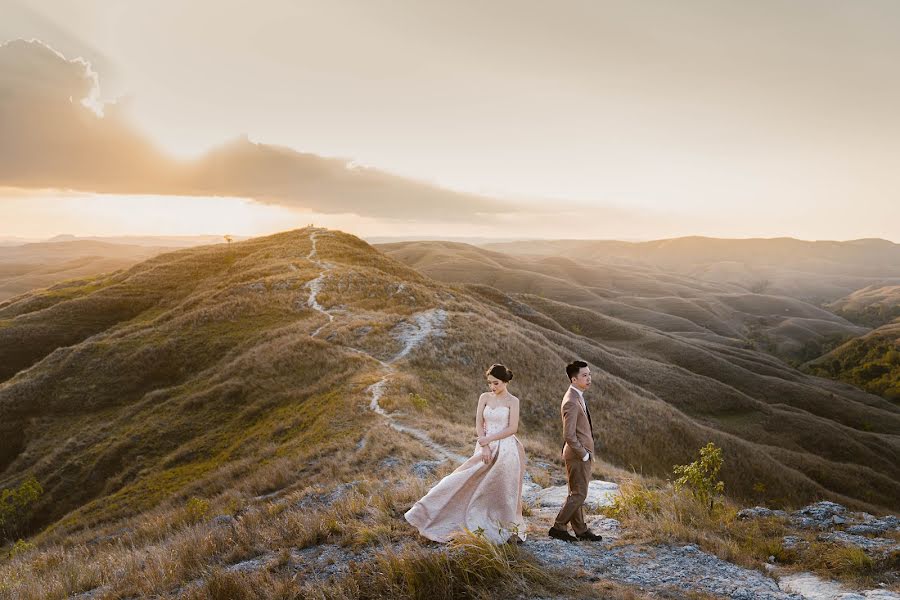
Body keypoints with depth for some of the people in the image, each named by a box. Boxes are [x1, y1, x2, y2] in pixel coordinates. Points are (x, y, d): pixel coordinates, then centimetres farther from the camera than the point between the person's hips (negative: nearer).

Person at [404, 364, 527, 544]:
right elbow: (479, 424, 1)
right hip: (487, 448, 3)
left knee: (504, 491, 3)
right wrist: (484, 447, -12)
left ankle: (512, 530, 18)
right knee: (482, 488, 0)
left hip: (506, 450, -3)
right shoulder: (484, 397, 5)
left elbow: (513, 428, -12)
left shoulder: (513, 401, -4)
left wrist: (487, 439, -13)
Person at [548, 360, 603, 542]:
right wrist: (584, 454, -17)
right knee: (579, 495, -3)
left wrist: (587, 452, 15)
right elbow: (569, 435, -25)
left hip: (582, 454, 10)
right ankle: (558, 527, 6)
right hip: (578, 456, -10)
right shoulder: (571, 402, -22)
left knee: (576, 493, 16)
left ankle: (581, 530, 25)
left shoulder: (578, 397, 11)